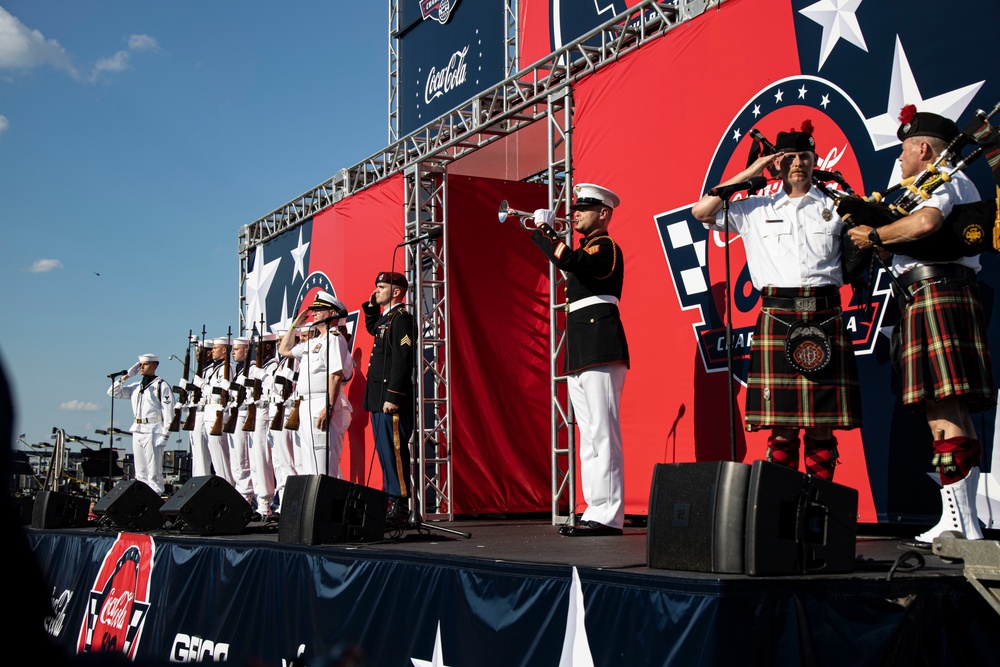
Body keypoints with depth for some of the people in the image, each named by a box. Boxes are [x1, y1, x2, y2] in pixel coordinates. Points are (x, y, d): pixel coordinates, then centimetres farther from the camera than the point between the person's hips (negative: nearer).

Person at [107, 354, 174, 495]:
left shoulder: (161, 385, -3)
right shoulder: (136, 387, 18)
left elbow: (169, 412, -9)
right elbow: (113, 392, 20)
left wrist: (165, 435, -15)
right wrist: (126, 376, 11)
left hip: (153, 431, -7)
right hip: (137, 431, 7)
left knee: (153, 472, -9)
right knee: (140, 473, 8)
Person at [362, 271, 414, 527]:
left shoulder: (401, 318, -13)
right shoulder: (386, 318, 17)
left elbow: (402, 361, -21)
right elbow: (372, 328, 42)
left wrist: (392, 397, -25)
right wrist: (372, 306, 23)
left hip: (392, 399, -10)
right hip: (379, 397, 10)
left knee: (393, 450, -8)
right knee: (385, 450, 12)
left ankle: (400, 506, -5)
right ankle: (391, 500, 18)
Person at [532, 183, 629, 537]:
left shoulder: (605, 248, -6)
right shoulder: (586, 249, 24)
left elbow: (568, 260, -22)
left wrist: (539, 234, -10)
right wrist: (550, 235, 10)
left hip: (601, 352, -10)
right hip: (581, 354, 10)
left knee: (602, 434, -12)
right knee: (589, 436, 9)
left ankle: (608, 516, -12)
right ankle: (596, 511, 12)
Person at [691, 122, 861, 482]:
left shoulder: (835, 207, 14)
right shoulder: (756, 209, 14)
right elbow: (701, 211, 6)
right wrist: (749, 173, 6)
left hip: (825, 318, 1)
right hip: (777, 318, -1)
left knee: (823, 424, 0)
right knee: (781, 425, -4)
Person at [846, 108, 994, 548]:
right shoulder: (956, 185, 30)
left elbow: (926, 223, -24)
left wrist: (875, 236, -9)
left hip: (935, 295, -10)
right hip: (946, 299, 11)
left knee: (944, 412, -15)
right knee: (948, 411, 6)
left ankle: (960, 524, -17)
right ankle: (958, 521, 6)